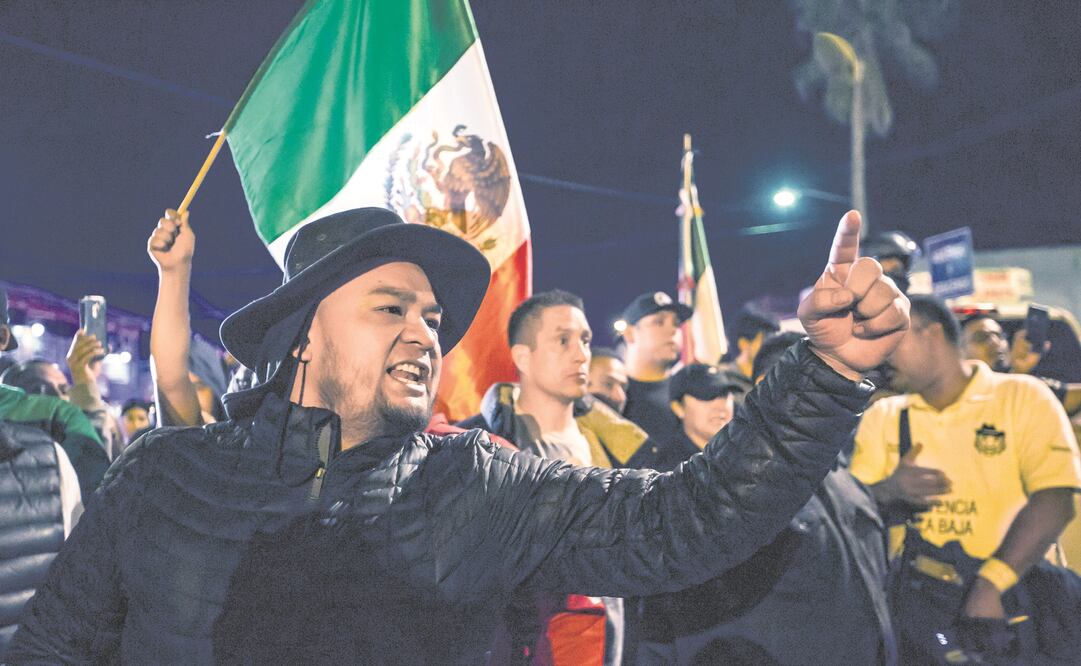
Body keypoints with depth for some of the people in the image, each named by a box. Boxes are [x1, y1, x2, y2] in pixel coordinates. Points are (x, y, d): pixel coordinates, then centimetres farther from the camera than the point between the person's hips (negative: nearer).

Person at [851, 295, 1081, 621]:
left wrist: (990, 584, -19)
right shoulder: (882, 415, 14)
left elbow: (1055, 500, -8)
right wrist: (888, 491, -11)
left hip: (1011, 597, -2)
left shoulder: (1024, 396, 4)